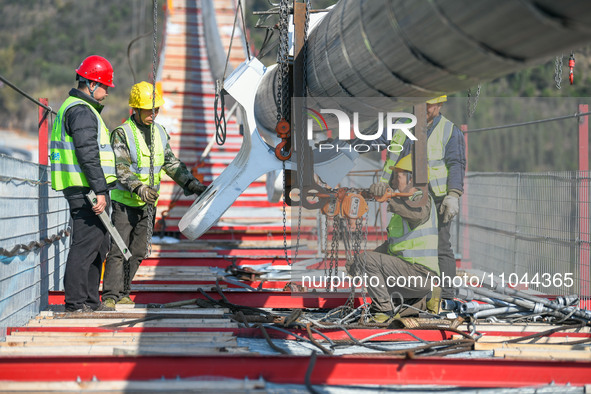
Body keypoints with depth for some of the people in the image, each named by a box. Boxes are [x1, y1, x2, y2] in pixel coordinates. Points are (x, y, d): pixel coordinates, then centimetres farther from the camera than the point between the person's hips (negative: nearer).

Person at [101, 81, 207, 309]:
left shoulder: (160, 133, 10)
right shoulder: (122, 134, -10)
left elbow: (171, 164, 17)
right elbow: (121, 168, -19)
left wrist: (191, 183, 7)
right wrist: (139, 188, -33)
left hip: (148, 204, 6)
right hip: (125, 201, -6)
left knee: (138, 252, 8)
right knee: (118, 250, -10)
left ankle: (122, 293, 16)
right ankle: (110, 296, -9)